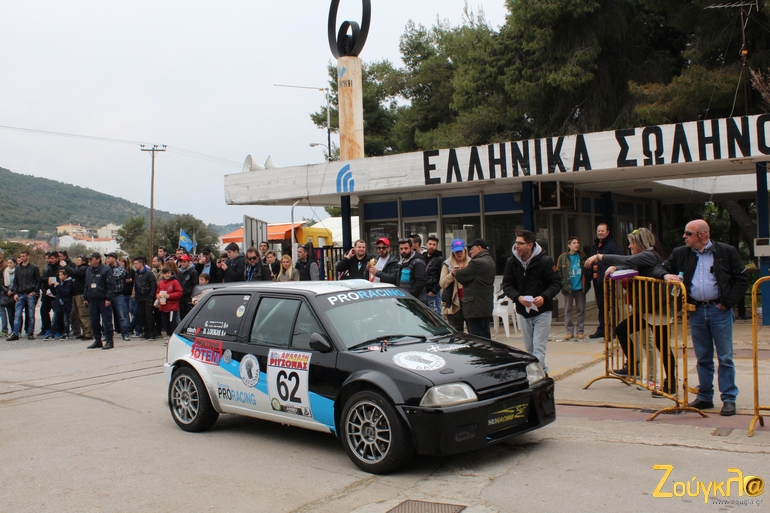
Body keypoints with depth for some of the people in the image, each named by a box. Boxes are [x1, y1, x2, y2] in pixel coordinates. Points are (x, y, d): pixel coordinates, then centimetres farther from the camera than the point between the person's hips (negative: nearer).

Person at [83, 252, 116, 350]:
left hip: (103, 300, -7)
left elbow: (111, 285, -12)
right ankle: (97, 340, 18)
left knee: (107, 320, -4)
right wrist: (85, 297, 16)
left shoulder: (106, 270, -9)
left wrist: (108, 298, -16)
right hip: (92, 300, 7)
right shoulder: (88, 270, 13)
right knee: (94, 321, 9)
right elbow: (86, 285, 22)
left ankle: (109, 340, 1)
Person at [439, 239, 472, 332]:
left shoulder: (471, 263, 11)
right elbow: (442, 284, 1)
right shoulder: (448, 264, 6)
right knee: (457, 332, -1)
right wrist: (452, 274, -12)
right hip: (455, 303, -1)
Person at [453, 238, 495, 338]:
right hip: (486, 307, 10)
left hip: (476, 308, -10)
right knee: (485, 337, 14)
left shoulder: (477, 263, -17)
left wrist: (456, 272, 8)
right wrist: (460, 271, 9)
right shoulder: (490, 261, 16)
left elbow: (461, 276, -13)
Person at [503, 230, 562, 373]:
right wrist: (518, 297, -20)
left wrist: (544, 297, -25)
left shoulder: (544, 261, -11)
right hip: (522, 312, 4)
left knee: (539, 348, -8)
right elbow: (507, 285, 0)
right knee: (529, 349, 11)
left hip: (542, 311, -4)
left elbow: (556, 283, -7)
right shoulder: (511, 262, -2)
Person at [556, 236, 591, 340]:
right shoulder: (563, 257, -2)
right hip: (568, 288, -1)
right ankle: (569, 331, 11)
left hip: (580, 287, 2)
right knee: (568, 310, 4)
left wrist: (586, 283, 0)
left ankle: (580, 330, 15)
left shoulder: (582, 256, 3)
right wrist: (562, 284, -8)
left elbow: (587, 270, 10)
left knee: (581, 309, 6)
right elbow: (558, 272, -1)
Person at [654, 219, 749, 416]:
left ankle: (729, 398, 8)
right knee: (703, 358, 10)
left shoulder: (726, 251, -3)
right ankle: (704, 396, 19)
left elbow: (742, 278, -1)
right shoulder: (680, 254, 6)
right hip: (696, 311, 3)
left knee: (725, 357, 1)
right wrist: (665, 275, -10)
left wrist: (728, 302, -7)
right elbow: (660, 268, 14)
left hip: (720, 310, -3)